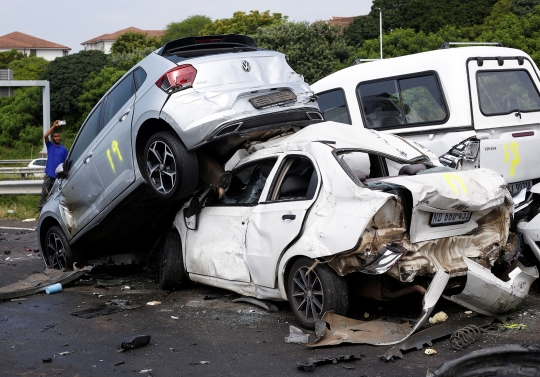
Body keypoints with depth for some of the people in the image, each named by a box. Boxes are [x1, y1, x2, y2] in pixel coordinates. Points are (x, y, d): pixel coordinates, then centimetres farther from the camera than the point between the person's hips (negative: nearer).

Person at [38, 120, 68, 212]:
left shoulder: (64, 149, 6)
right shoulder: (49, 146, 7)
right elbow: (45, 136, -10)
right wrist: (54, 126, -14)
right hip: (49, 174, 0)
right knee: (44, 193, 0)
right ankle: (40, 209, 4)